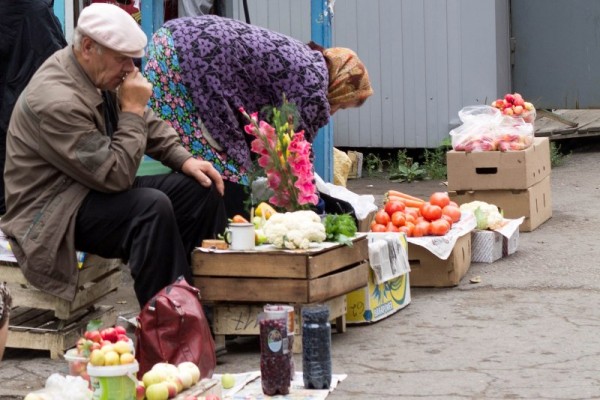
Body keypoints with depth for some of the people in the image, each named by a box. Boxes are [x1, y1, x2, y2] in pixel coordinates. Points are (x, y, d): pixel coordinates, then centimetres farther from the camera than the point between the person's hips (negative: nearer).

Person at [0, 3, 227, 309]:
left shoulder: (102, 74, 0)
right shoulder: (56, 101, -28)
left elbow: (147, 124, 16)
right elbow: (115, 175, -28)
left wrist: (185, 160, 0)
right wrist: (133, 110, -21)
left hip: (99, 186, 10)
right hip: (52, 213, -10)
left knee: (202, 188, -2)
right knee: (153, 206, -33)